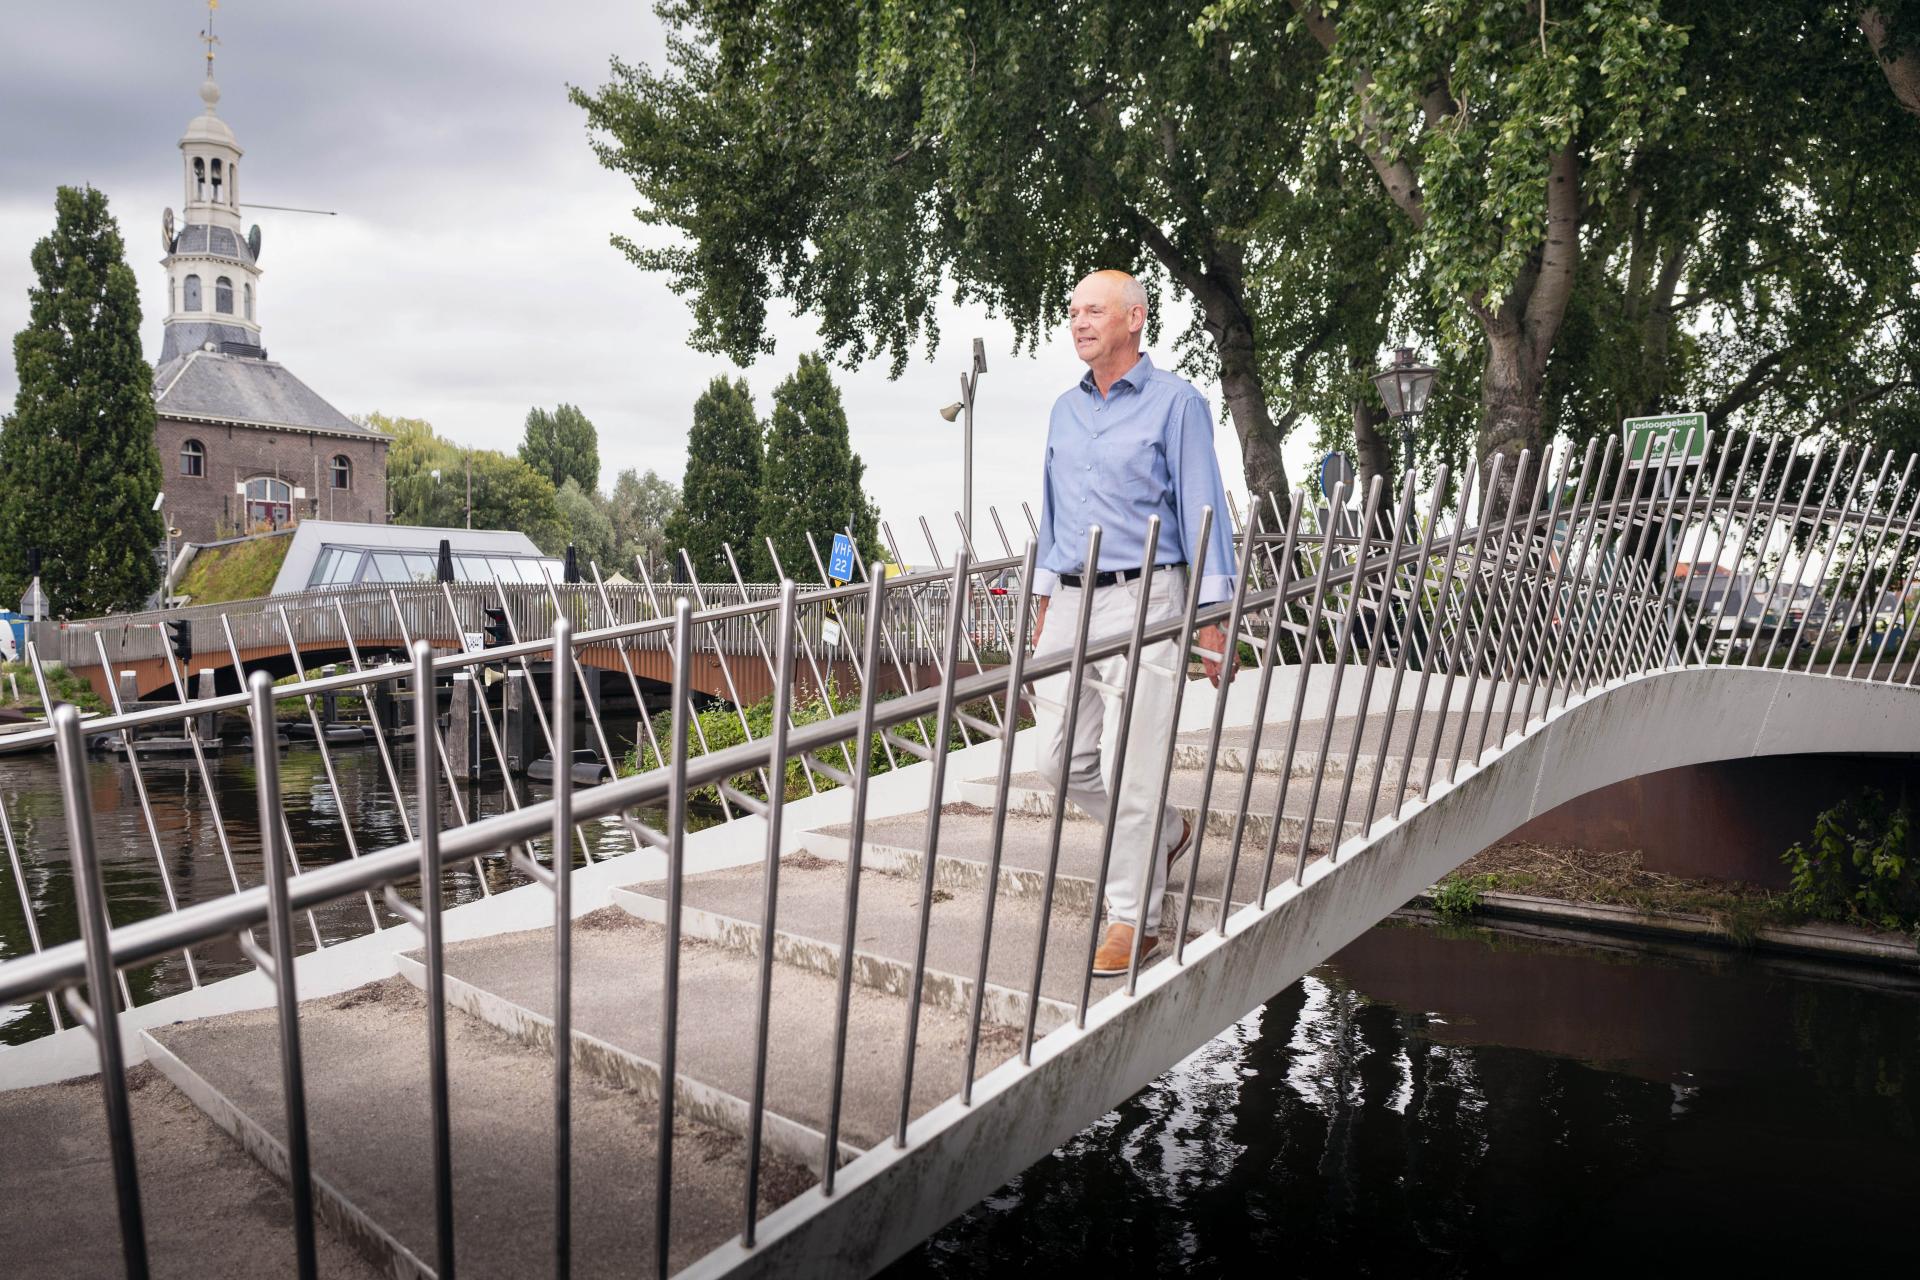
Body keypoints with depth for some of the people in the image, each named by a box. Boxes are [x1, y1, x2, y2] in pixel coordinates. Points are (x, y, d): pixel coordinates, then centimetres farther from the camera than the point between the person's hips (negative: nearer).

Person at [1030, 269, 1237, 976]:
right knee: (1061, 759, 7)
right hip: (1071, 603, 7)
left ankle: (1133, 918, 10)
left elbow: (1202, 510, -6)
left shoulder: (1176, 402, -3)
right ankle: (1166, 831, 32)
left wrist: (1212, 620, -11)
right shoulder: (1064, 409, 15)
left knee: (1131, 769, -5)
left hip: (1142, 601, -6)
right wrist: (1043, 610, 17)